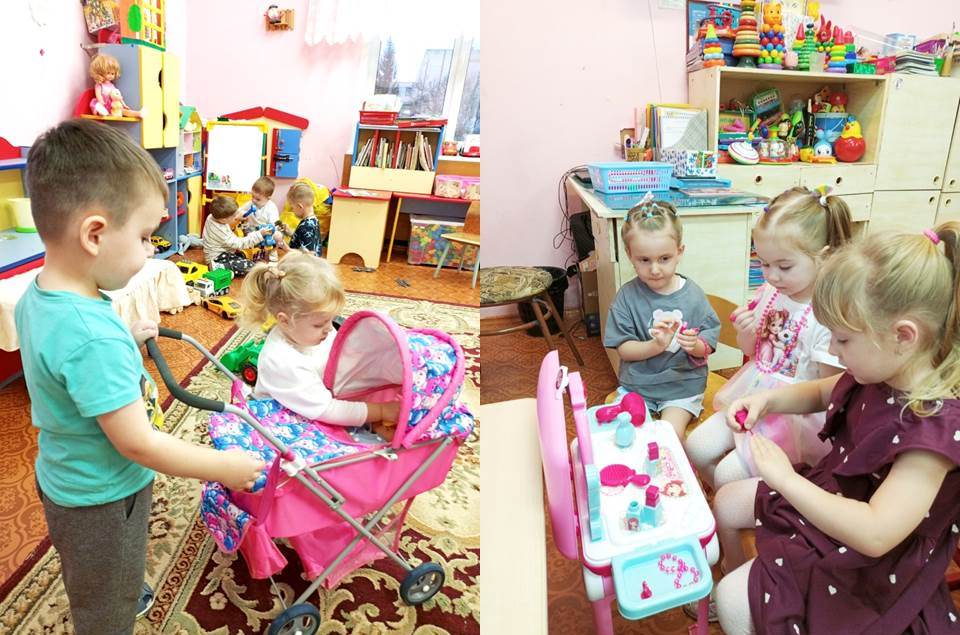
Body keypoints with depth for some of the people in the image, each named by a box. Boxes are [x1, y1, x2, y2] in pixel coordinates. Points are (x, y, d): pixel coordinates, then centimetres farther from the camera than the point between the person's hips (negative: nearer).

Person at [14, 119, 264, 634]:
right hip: (103, 499, -9)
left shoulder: (36, 297, -8)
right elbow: (137, 443, -31)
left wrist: (126, 340, 8)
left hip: (64, 478, 9)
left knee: (90, 587, 35)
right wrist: (224, 467, -22)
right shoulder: (94, 336, -37)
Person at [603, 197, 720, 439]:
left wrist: (696, 345, -26)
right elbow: (623, 349, -10)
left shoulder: (692, 295, -7)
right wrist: (656, 345, -28)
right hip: (637, 384, 1)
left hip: (683, 385, -1)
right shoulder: (627, 296, -9)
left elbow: (708, 344, -2)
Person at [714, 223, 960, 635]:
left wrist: (786, 478, -32)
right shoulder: (879, 374, -11)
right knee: (726, 502, 18)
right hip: (830, 494, 8)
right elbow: (821, 393, 13)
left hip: (868, 565, -8)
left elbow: (874, 534, -40)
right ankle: (743, 584, 39)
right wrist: (768, 399, -8)